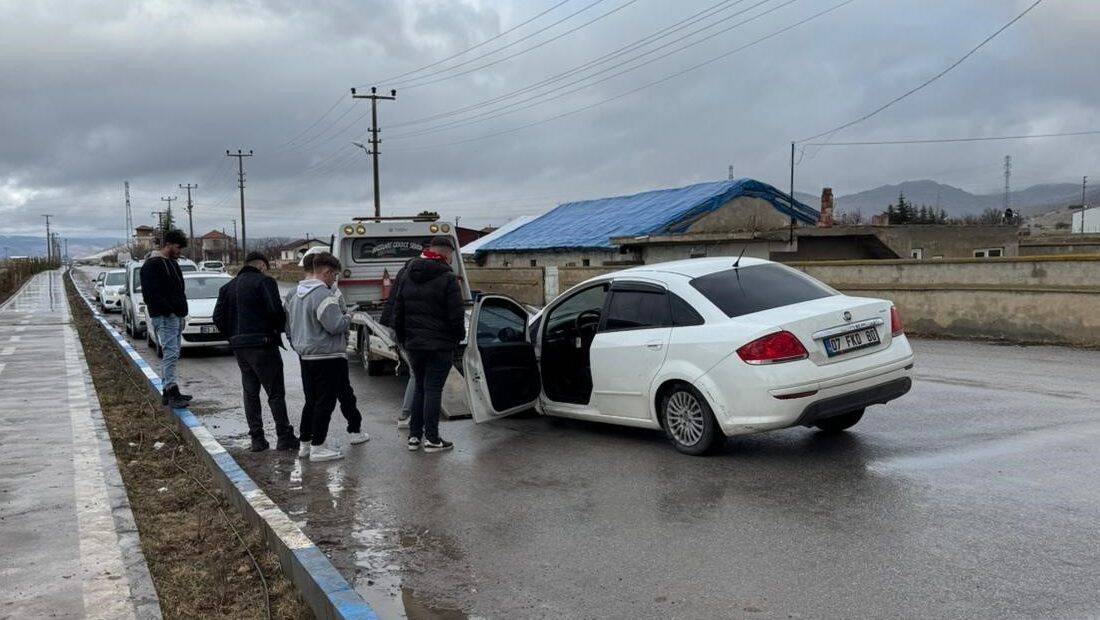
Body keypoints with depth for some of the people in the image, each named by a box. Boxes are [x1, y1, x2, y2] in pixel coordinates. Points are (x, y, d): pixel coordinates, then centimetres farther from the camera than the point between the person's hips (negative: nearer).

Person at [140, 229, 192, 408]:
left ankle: (168, 392, 17)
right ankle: (172, 392, -13)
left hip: (176, 316, 10)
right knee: (171, 353, -13)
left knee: (171, 354, 12)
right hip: (164, 317, -10)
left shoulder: (171, 263, 19)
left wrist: (181, 312, 14)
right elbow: (151, 293, -19)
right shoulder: (152, 265, -11)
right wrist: (169, 311, -21)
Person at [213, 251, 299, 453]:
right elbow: (276, 312, -18)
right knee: (276, 392, -1)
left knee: (250, 393, 12)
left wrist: (233, 336, 14)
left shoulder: (228, 287, 15)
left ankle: (257, 439, 12)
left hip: (239, 347, 7)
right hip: (262, 344, -6)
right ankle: (284, 437, -1)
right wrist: (278, 329, 1)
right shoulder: (264, 282, -7)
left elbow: (218, 317, 10)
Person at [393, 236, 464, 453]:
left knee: (420, 387, 16)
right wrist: (458, 337, 2)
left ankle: (414, 435, 18)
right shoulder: (447, 278, -12)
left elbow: (398, 311, 14)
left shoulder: (408, 277, 10)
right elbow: (456, 315, -14)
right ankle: (431, 439, 2)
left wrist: (401, 337, 21)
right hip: (440, 345, -6)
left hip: (413, 344, 6)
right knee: (433, 389, -1)